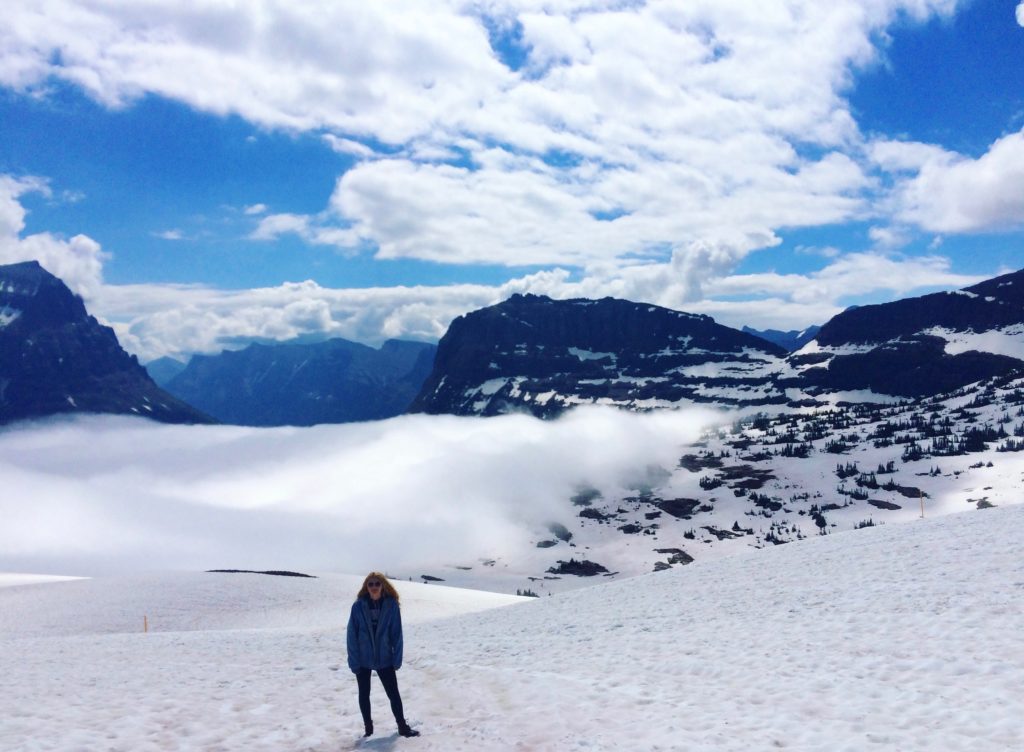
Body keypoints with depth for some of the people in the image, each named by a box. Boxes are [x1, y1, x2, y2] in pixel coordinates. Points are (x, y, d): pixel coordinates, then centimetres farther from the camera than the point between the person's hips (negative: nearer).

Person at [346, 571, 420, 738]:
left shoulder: (391, 605, -9)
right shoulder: (358, 606, -11)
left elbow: (396, 634, -6)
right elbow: (352, 635, -8)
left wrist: (397, 659, -7)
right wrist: (354, 661, -11)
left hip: (384, 659, 0)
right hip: (363, 660, 0)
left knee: (393, 693, 5)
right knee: (364, 694, 12)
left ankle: (402, 727, 20)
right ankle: (368, 729, 28)